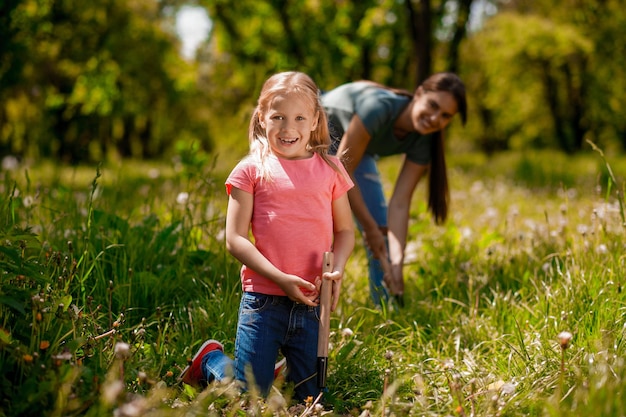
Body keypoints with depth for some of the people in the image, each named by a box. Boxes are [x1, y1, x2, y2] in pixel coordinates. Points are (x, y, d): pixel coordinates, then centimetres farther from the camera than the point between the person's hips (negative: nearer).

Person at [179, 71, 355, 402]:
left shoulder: (330, 169, 5)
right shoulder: (252, 170, -2)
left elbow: (345, 230, 12)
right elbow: (235, 239, -6)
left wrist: (337, 270, -8)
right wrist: (281, 279, -16)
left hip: (312, 303, 3)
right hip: (263, 300, -2)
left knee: (309, 397, 9)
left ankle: (279, 370, 40)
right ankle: (211, 361, 31)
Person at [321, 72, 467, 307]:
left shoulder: (422, 142, -21)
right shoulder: (379, 108, -40)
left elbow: (399, 204, -24)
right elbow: (342, 172, -33)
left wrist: (396, 262, -34)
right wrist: (369, 228, -26)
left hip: (358, 151, 6)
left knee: (382, 228, 3)